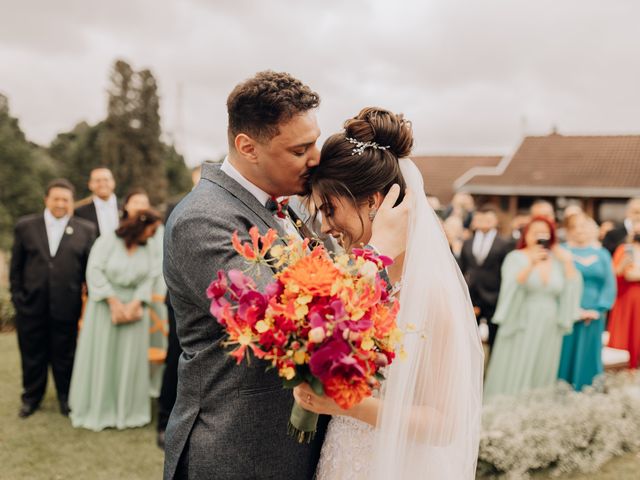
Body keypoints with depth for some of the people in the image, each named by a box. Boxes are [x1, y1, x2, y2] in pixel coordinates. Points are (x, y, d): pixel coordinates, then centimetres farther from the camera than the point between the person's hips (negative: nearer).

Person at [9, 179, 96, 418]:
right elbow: (16, 266, 6)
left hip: (66, 306, -1)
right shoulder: (25, 226, 4)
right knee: (32, 354, 13)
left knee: (65, 355, 11)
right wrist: (17, 295, 1)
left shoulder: (85, 230, 1)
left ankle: (66, 397, 29)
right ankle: (31, 397, 31)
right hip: (31, 304, 1)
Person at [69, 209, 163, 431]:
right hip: (105, 306, -3)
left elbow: (151, 278, -1)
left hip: (134, 307, 3)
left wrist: (134, 304, -13)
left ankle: (127, 410, 15)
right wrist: (114, 302, -15)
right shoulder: (107, 241, -7)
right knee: (101, 358, 3)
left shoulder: (149, 248, 3)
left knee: (130, 360, 5)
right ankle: (97, 410, 15)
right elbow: (95, 271, -12)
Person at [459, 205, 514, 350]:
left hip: (494, 302, -3)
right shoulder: (467, 244, 12)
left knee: (495, 345, 5)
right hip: (470, 300, 3)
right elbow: (461, 271, 12)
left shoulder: (505, 245, -1)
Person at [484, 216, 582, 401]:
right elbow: (512, 287, -16)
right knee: (513, 378, -3)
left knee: (541, 378, 6)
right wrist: (530, 264, -28)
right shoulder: (516, 257, 0)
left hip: (549, 330, 4)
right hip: (521, 327, -3)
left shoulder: (558, 260, 10)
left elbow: (571, 290, 6)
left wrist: (568, 263, -5)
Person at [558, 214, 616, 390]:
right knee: (565, 358, -1)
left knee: (588, 359, 7)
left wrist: (598, 310, -7)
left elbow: (610, 286, 5)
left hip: (593, 316, 3)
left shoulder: (602, 254, 10)